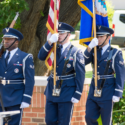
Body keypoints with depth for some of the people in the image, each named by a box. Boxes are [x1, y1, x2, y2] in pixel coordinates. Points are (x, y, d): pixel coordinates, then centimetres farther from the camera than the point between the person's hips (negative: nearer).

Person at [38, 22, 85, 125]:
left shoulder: (76, 52, -7)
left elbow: (80, 75, -9)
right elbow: (41, 57, -8)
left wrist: (77, 95, -13)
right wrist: (50, 42, -21)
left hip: (67, 92, -5)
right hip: (52, 91, 5)